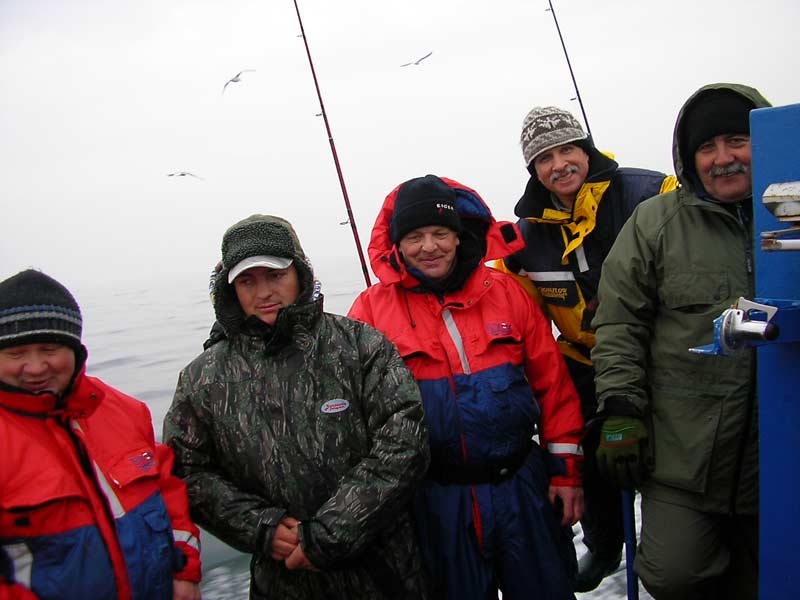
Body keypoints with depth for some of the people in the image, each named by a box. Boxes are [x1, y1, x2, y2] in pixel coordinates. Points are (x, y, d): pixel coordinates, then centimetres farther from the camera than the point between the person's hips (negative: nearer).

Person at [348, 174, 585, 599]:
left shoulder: (505, 291, 0)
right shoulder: (372, 308, -5)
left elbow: (553, 382, 3)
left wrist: (565, 468, 3)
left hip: (524, 485, 2)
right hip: (437, 501, -1)